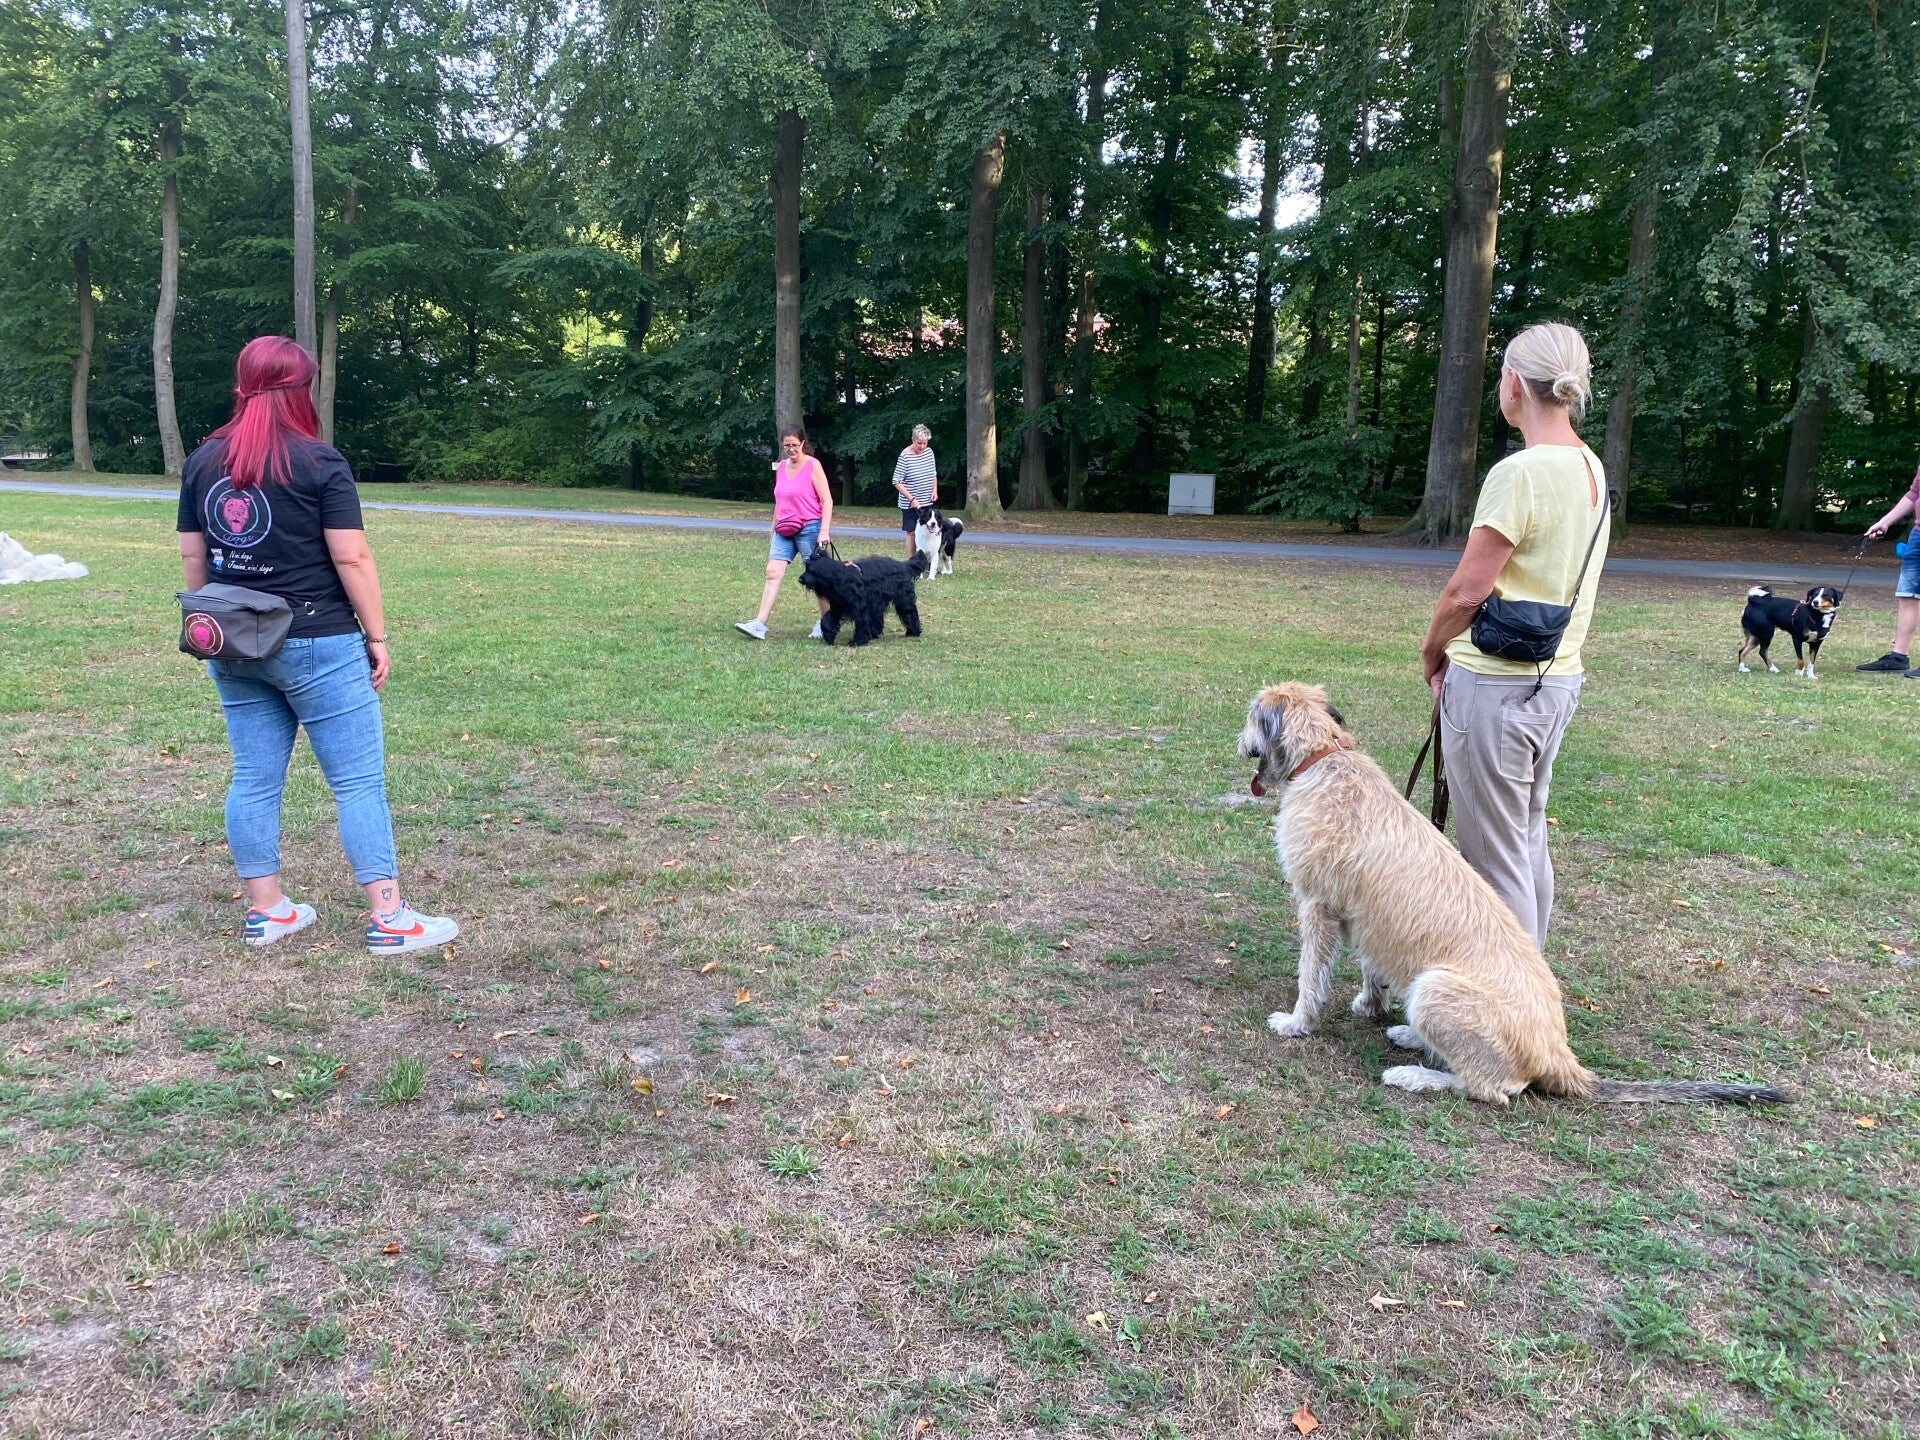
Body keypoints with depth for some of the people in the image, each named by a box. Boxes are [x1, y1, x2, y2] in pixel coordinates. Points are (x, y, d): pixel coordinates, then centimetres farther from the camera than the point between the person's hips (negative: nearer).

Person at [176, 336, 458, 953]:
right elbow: (352, 559, -13)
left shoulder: (202, 461, 7)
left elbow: (192, 558, 11)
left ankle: (265, 911, 21)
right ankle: (388, 919, 2)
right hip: (317, 646, -6)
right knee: (359, 781, 0)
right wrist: (377, 637, -5)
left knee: (254, 779, 12)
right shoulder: (319, 463, -11)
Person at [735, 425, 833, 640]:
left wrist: (825, 530, -19)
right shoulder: (781, 466, 11)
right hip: (784, 531, 6)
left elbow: (827, 500, -11)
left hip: (809, 528, -6)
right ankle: (759, 624, -12)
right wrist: (774, 526, 22)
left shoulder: (813, 465, -7)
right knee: (773, 573, -6)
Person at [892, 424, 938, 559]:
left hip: (926, 502, 5)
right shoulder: (905, 456, -16)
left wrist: (935, 489, 2)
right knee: (912, 532, 0)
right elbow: (897, 482, -17)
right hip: (910, 504, -5)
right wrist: (911, 499, -22)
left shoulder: (929, 452, 2)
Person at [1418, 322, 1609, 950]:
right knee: (1528, 844, 19)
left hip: (1497, 685, -9)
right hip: (1558, 679, 9)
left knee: (1496, 860, 0)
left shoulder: (1520, 473, -19)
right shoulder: (1591, 469, 9)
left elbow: (1466, 590, -19)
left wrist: (1432, 651, 0)